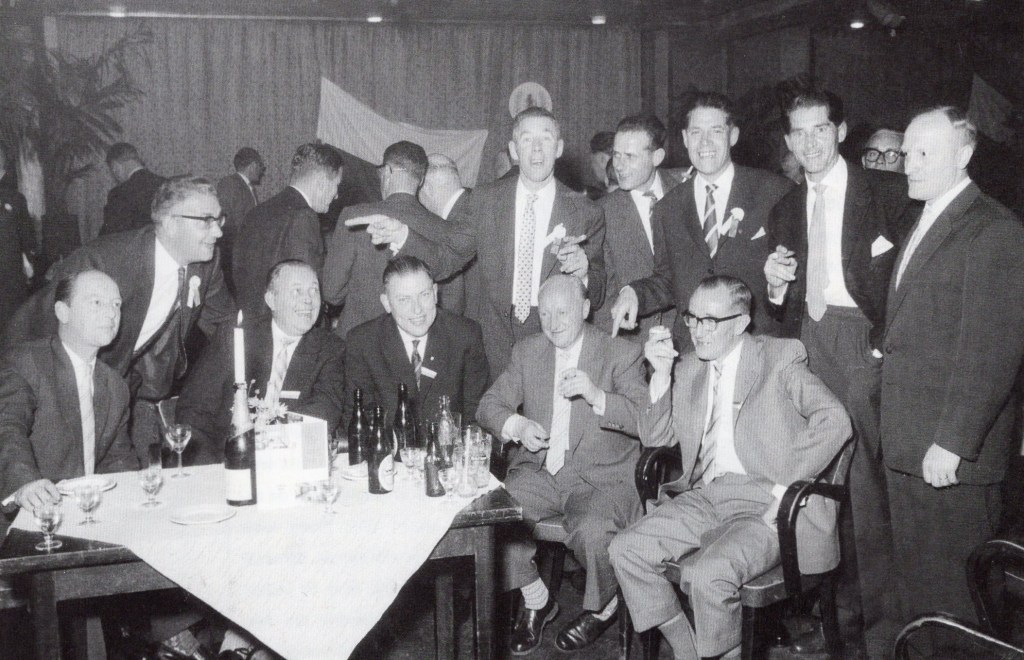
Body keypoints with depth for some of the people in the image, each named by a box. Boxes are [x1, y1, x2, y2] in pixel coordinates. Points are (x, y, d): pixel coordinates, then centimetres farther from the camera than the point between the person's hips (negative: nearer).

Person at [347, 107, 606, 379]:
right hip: (489, 343, 1)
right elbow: (446, 259, 4)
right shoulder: (485, 200, 4)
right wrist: (402, 235, -13)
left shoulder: (586, 213, -2)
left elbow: (596, 296, 2)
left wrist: (583, 272, -21)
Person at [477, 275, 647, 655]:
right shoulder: (526, 352, 13)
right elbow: (489, 406, 9)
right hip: (538, 471, 4)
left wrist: (595, 395, -27)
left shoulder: (622, 355, 1)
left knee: (590, 530, -33)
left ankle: (602, 608, 3)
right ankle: (535, 601, 4)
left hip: (601, 476, -4)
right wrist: (516, 425, -14)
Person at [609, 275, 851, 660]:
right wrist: (662, 373, 0)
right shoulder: (688, 369, 15)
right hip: (704, 498, 6)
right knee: (626, 551, -11)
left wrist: (785, 486, -17)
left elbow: (835, 421, -12)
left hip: (765, 505, -6)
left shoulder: (780, 358, 0)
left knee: (712, 573, -30)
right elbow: (655, 439, 13)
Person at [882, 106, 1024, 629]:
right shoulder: (924, 224, 18)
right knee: (912, 572, 15)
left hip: (951, 451, -8)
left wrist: (952, 442, -19)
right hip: (907, 447, 8)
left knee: (951, 586, 2)